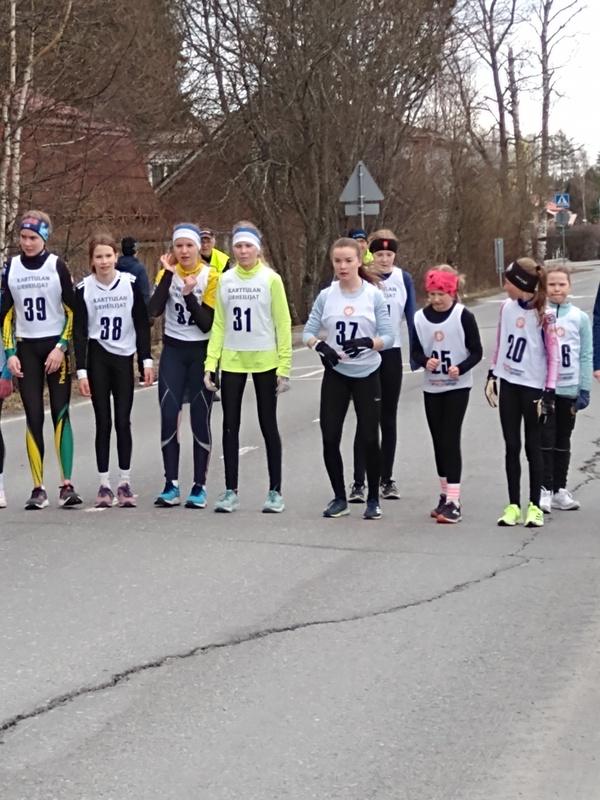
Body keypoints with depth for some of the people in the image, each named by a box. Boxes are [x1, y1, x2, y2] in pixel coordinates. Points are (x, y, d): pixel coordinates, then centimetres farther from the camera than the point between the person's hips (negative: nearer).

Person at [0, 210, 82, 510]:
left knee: (61, 413, -8)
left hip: (56, 347, -2)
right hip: (26, 348, 2)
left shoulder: (57, 265, -4)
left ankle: (67, 485, -9)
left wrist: (61, 348, -11)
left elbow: (72, 311, -3)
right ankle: (38, 489, 1)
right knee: (33, 417, 0)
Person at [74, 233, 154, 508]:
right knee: (103, 422, 1)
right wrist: (81, 371, -6)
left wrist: (146, 360, -1)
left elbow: (142, 323, 3)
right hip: (97, 359, 0)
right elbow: (79, 331, -2)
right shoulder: (83, 289, -4)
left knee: (123, 421, 2)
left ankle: (125, 483, 10)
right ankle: (104, 485, 6)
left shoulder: (130, 283, -3)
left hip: (124, 358, 1)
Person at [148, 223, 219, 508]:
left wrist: (189, 295, -23)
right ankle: (171, 485, 1)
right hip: (173, 351, 2)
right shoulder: (167, 272, 0)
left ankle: (199, 487, 6)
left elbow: (206, 323, -12)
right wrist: (169, 273, -19)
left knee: (200, 419, -1)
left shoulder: (211, 276, -7)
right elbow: (154, 309, -17)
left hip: (201, 352, -2)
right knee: (168, 416, -5)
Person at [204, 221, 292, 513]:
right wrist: (210, 363, 0)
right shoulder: (225, 280, 4)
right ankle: (230, 491, 13)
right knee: (230, 425, 5)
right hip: (232, 361, 3)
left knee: (268, 425, 5)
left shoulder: (271, 279, -5)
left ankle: (275, 492, 12)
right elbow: (219, 324, 6)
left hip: (264, 361, -3)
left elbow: (283, 325, -5)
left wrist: (284, 367, -9)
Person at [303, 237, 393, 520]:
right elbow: (308, 332, 4)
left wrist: (368, 342, -25)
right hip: (335, 375, 2)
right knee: (329, 437, -1)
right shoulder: (326, 296, 2)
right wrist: (321, 346, -17)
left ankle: (373, 499, 17)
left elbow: (388, 337, -6)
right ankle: (339, 498, 16)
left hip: (367, 375, -2)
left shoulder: (374, 295, -4)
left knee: (369, 438, -1)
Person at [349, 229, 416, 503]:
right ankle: (358, 482, -1)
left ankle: (387, 479, 19)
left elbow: (411, 317, 2)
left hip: (391, 354, 3)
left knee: (388, 418, 10)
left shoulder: (403, 279, 1)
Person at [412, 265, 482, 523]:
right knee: (438, 441, 10)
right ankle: (445, 494, 24)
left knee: (451, 439, -10)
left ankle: (453, 501, -10)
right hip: (432, 387, 4)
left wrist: (460, 368, -24)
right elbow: (415, 352, 5)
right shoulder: (420, 318, 0)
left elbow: (477, 352, -7)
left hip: (457, 387, -4)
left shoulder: (463, 316, -10)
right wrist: (426, 361, -17)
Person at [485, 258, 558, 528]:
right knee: (511, 446, 7)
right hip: (509, 385, 5)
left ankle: (535, 506, 12)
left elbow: (553, 356, -11)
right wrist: (492, 377, 12)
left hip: (532, 387, -5)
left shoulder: (544, 316, -13)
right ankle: (513, 505, 13)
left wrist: (549, 393, -14)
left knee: (533, 447, 3)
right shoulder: (507, 307, 2)